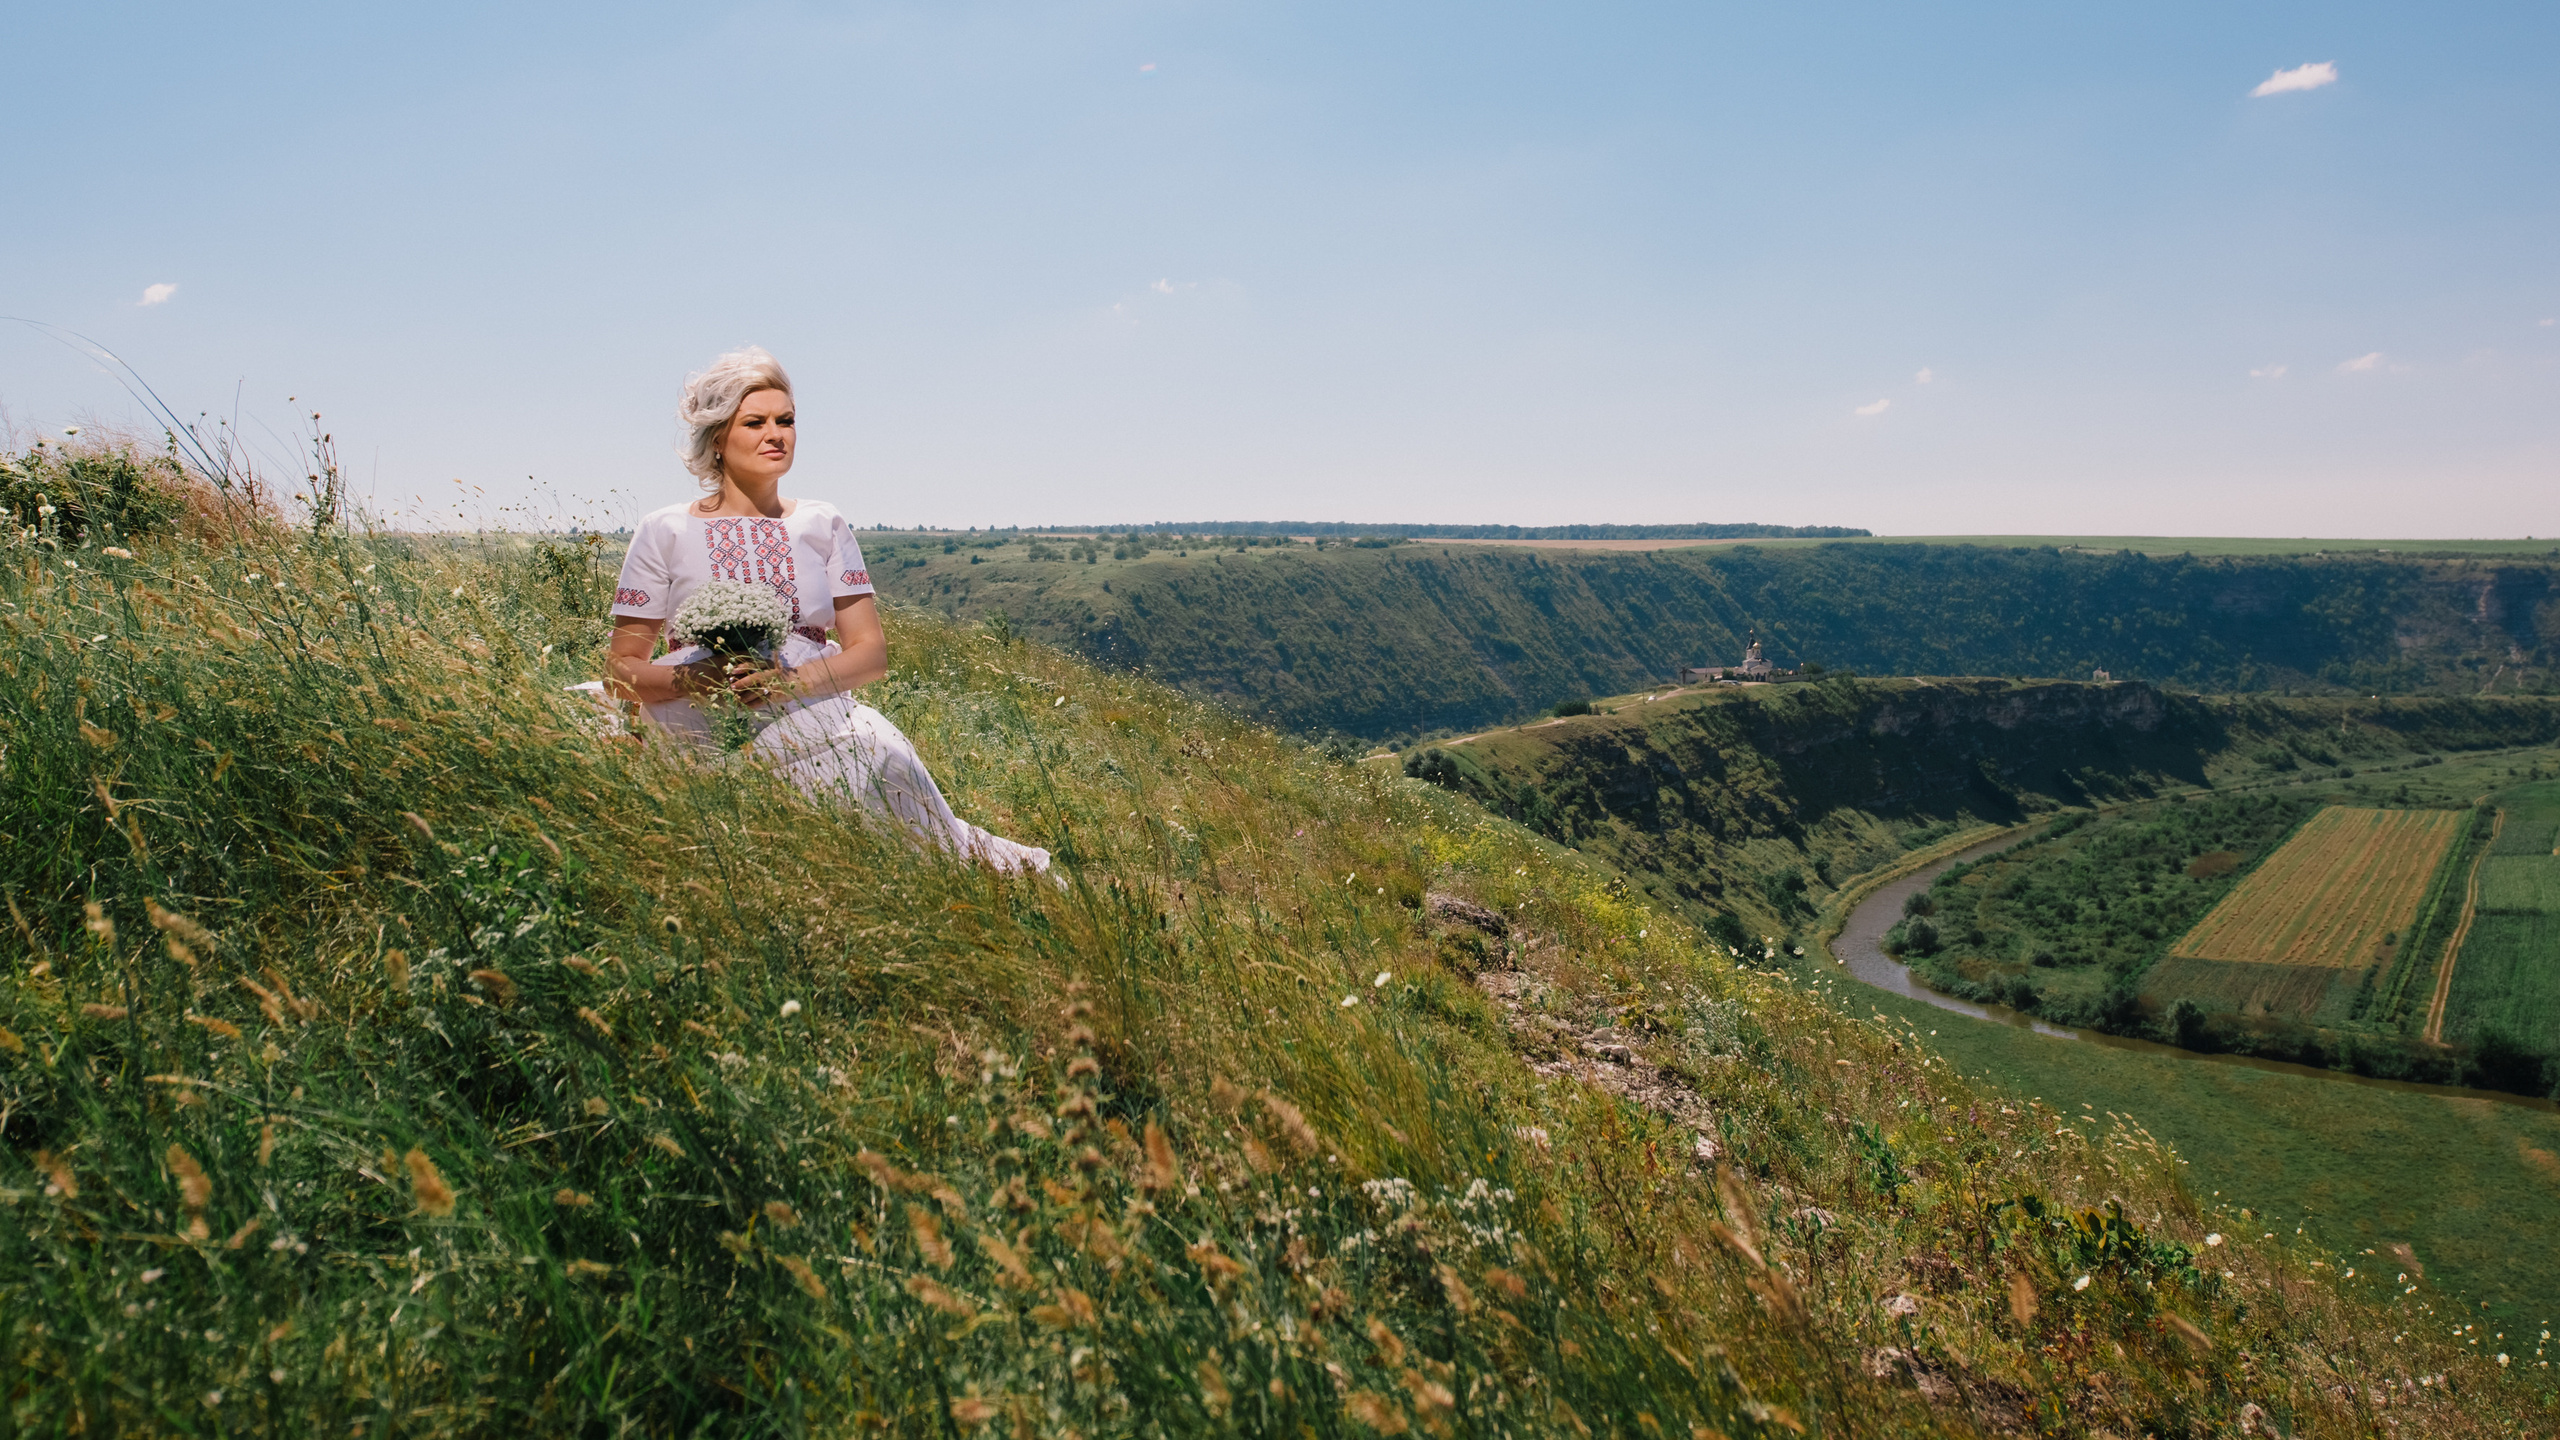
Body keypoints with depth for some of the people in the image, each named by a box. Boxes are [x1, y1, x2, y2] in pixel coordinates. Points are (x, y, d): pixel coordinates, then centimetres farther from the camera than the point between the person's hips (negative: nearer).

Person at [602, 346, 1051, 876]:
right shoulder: (665, 532, 6)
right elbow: (622, 673, 5)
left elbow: (871, 652, 6)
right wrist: (691, 678, -16)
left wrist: (791, 680, -12)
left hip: (820, 728, 2)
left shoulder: (821, 525, 12)